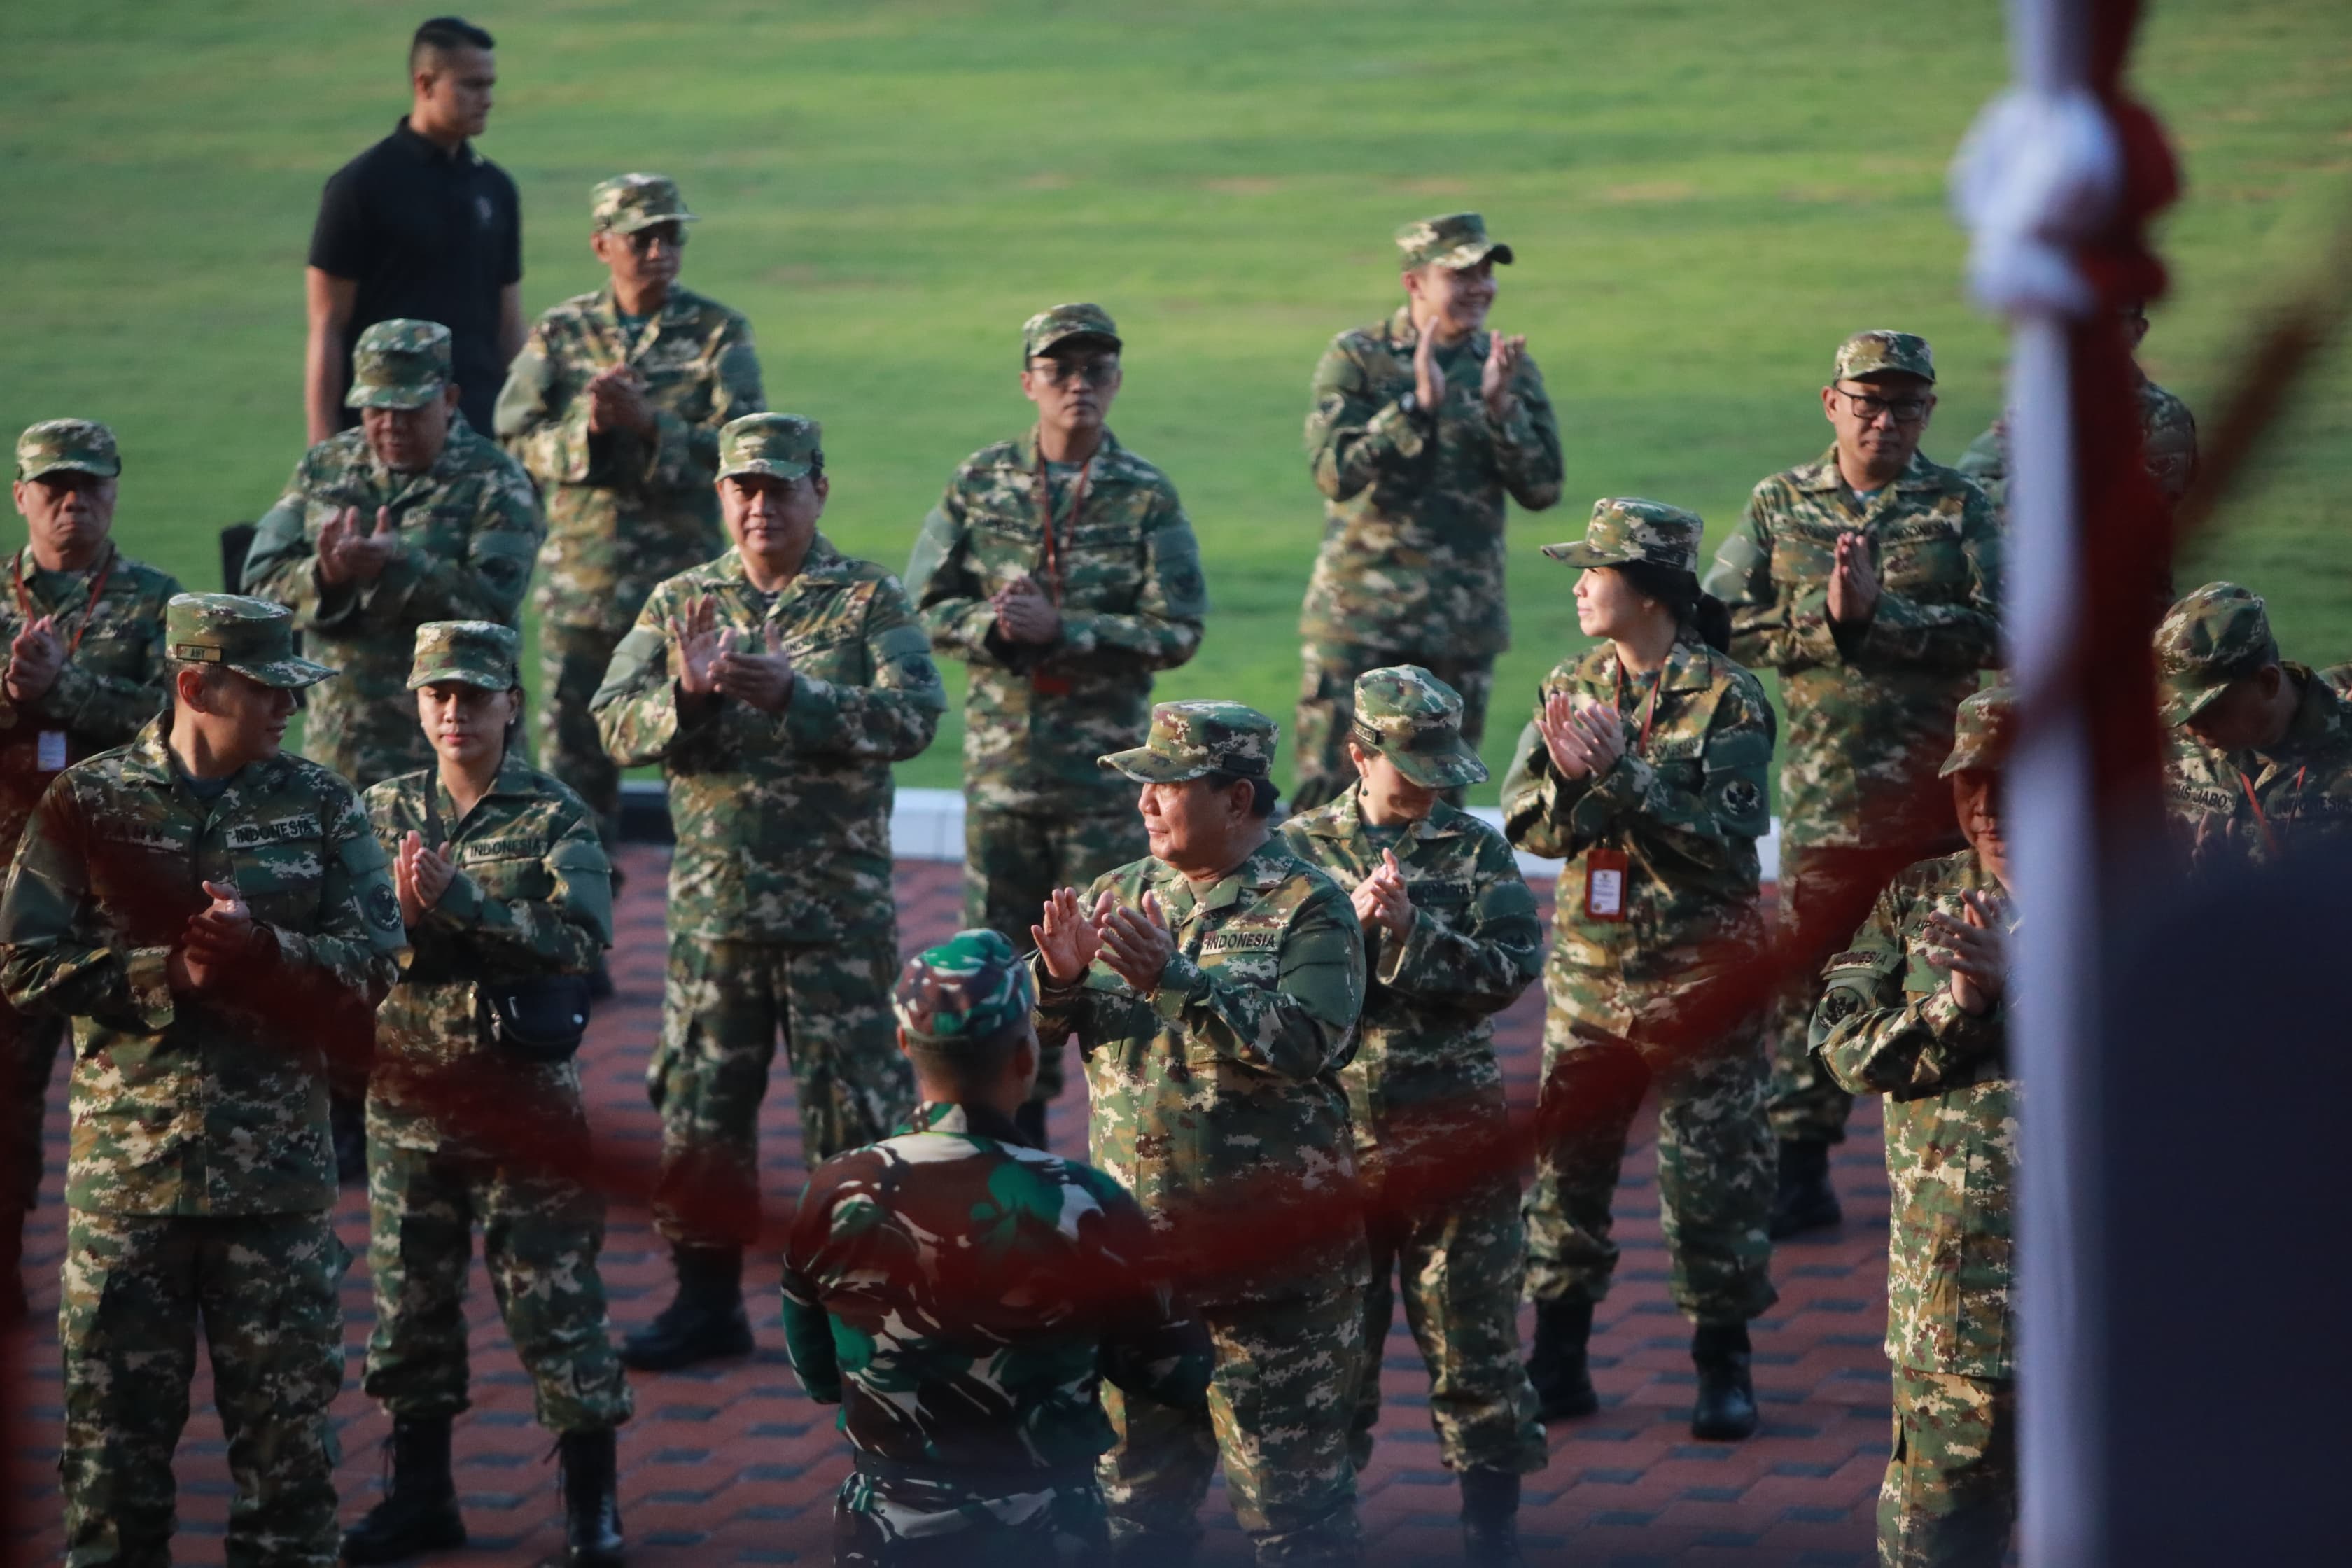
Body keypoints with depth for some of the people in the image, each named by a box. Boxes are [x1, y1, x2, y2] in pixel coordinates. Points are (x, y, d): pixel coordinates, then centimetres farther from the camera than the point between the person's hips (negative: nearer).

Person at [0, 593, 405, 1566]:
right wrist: (164, 975, -14)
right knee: (116, 1411, 6)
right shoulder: (88, 802, 1)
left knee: (287, 1411, 5)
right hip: (126, 1160, -1)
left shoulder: (320, 807, 6)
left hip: (278, 1163, 1)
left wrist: (261, 950, -18)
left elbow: (373, 964, -1)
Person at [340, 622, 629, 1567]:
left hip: (523, 1093, -4)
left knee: (553, 1294, -1)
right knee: (411, 1293, 10)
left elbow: (580, 941, -17)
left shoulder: (555, 817, -4)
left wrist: (459, 898, -24)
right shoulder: (384, 811, 7)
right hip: (407, 1092, 4)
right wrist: (402, 908, -20)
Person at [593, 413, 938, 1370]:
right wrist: (683, 696, -21)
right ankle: (707, 1300, 18)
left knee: (853, 1104, 0)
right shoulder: (680, 603, 9)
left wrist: (793, 695, -26)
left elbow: (915, 714, -15)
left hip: (838, 905, -3)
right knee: (700, 1104, 8)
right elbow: (613, 724, 0)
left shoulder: (869, 600, -1)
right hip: (711, 903, 3)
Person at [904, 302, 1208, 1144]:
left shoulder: (1146, 497, -3)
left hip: (1104, 758, -2)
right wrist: (993, 625, -17)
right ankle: (1012, 1128, 20)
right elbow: (926, 605, 3)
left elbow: (1178, 630, -9)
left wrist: (1059, 629, -17)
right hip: (1001, 754, 2)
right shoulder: (980, 483, 3)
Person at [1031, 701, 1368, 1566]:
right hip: (1135, 1238, 6)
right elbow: (1033, 1031, 6)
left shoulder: (1307, 907, -8)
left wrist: (1175, 976, -30)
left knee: (1285, 1474, 0)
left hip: (1267, 1257, -6)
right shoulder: (1116, 895, 9)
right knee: (1138, 1467, 16)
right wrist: (1058, 979, -16)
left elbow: (1305, 1040, -22)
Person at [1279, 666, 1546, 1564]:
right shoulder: (1299, 849, 3)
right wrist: (1350, 922, -18)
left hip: (1455, 1139, 0)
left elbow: (1510, 969, -9)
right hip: (1331, 1132, 0)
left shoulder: (1475, 850, 2)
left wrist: (1409, 933, -20)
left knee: (1472, 1326, 4)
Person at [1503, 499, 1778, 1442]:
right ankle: (1557, 1358, 18)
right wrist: (1569, 778, -21)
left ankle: (1724, 1365, 13)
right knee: (1565, 1161, 6)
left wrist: (1622, 772, -25)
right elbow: (1527, 823, 0)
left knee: (1712, 1173, -1)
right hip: (1587, 966, 5)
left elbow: (1724, 837, -18)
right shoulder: (1570, 689, 6)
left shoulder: (1726, 700, -10)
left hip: (1699, 976, -5)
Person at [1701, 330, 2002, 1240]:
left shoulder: (1960, 509, 4)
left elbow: (1994, 634, -9)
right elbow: (1722, 624, -1)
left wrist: (1879, 612, -16)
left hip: (1943, 796, 0)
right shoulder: (1779, 506, 7)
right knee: (1807, 978, 2)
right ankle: (1798, 1172, 11)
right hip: (1827, 791, 1)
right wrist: (1822, 619, -13)